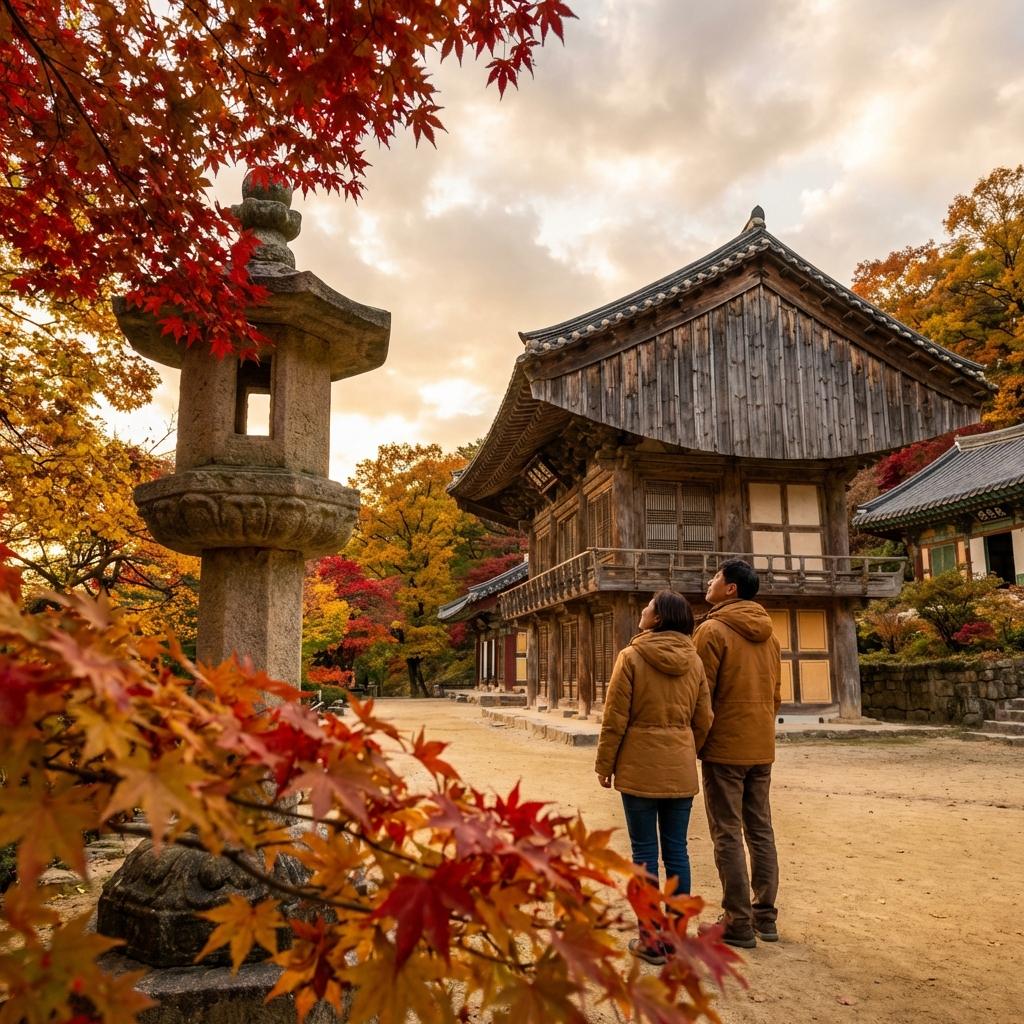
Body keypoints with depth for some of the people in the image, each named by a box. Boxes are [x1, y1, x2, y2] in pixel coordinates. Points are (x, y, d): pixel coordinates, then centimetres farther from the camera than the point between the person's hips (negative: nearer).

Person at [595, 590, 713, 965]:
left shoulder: (632, 657, -11)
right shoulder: (693, 661, 3)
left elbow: (615, 718, -10)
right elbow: (703, 720, 6)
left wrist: (604, 765, -1)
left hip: (640, 767, -4)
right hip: (681, 768, 4)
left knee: (645, 851, 4)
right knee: (676, 850, 11)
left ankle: (650, 939, 10)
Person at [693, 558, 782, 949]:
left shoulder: (713, 630, -13)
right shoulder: (767, 633, 10)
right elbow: (776, 693, 15)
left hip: (724, 746, -7)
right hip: (762, 748, 7)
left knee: (728, 835, 1)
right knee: (760, 830, 14)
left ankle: (739, 923, 6)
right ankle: (765, 917, 21)